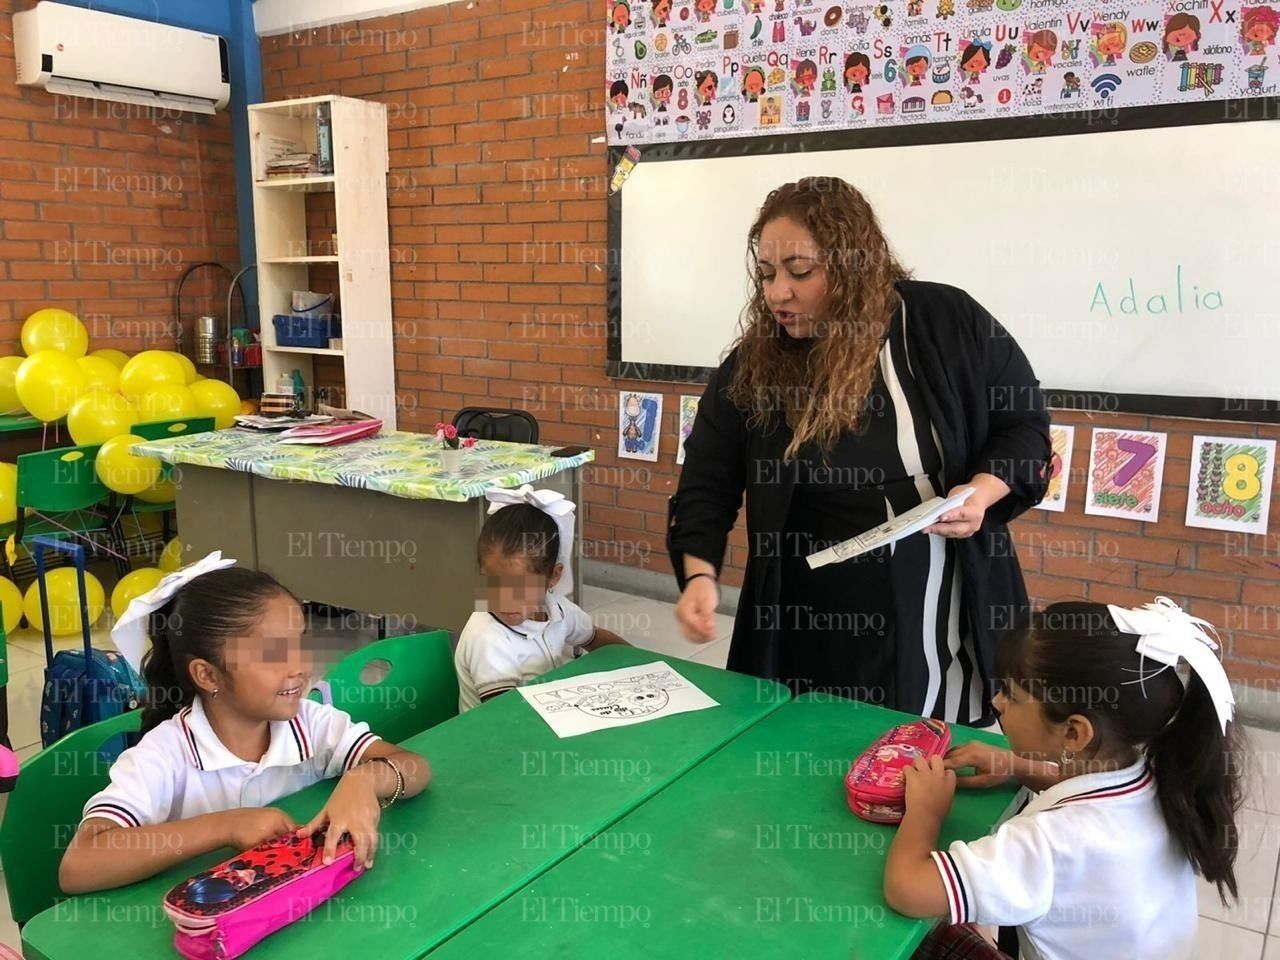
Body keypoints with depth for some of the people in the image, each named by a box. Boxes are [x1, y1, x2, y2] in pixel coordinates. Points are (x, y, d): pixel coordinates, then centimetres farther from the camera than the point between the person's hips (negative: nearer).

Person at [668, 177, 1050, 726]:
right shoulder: (751, 369, -5)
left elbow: (1024, 424, 3)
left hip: (949, 614, 0)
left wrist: (982, 491, -16)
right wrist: (701, 574, -21)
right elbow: (706, 486, -4)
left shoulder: (949, 323, -8)